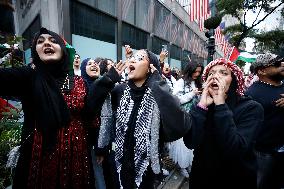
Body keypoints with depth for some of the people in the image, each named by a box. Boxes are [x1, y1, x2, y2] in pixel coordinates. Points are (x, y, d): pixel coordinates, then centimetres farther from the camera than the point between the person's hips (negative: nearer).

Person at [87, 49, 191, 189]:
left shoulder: (158, 95, -19)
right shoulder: (119, 90, -6)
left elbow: (179, 128, -36)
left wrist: (157, 85, -33)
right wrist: (109, 78, -17)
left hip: (145, 167, -3)